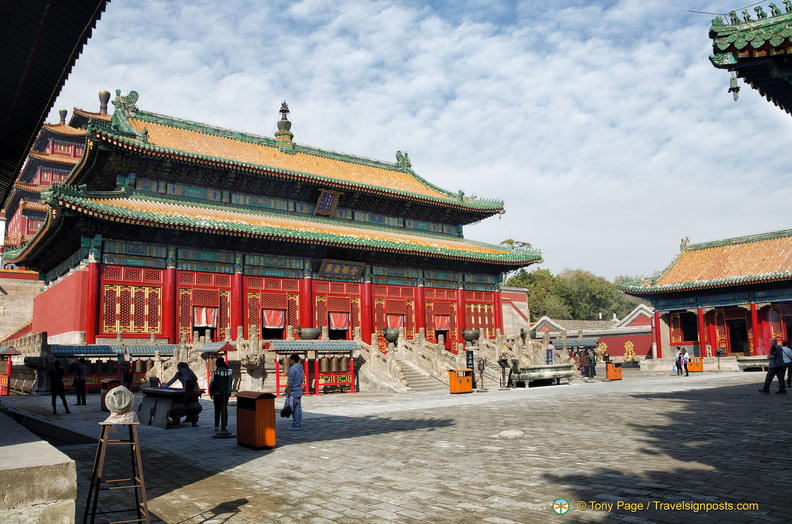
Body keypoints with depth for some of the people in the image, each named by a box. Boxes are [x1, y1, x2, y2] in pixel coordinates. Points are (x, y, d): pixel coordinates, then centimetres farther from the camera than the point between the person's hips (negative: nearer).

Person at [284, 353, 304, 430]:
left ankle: (295, 425, -3)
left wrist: (288, 391, -16)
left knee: (294, 408, -5)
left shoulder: (292, 369, -14)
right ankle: (299, 424, 12)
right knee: (299, 407, 10)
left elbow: (290, 382, -17)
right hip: (300, 389, 9)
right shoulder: (301, 368, 13)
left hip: (294, 390, -9)